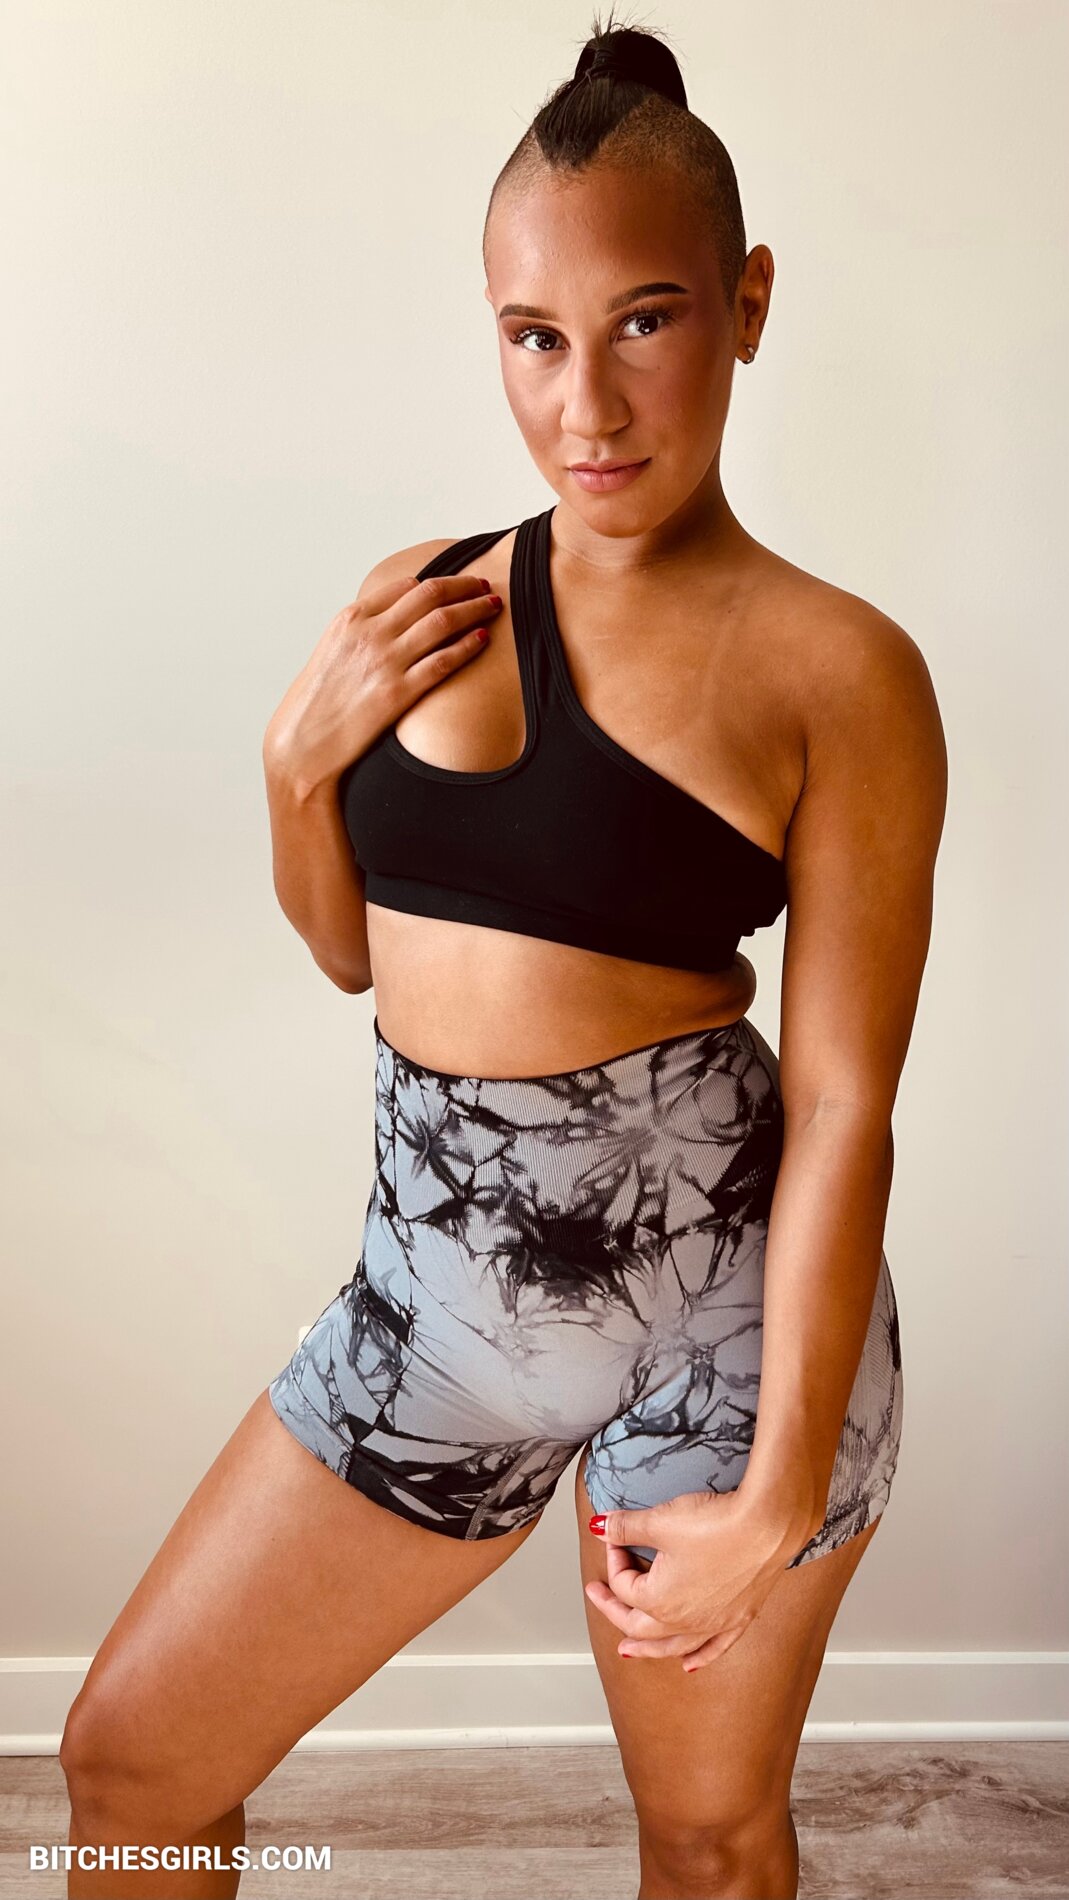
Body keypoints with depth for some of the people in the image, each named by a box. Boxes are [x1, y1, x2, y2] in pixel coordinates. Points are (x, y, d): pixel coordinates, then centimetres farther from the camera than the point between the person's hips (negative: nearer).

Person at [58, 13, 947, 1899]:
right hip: (440, 1293, 5)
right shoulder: (417, 605, 4)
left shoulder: (836, 667, -11)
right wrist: (301, 754, -5)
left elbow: (844, 1108, -12)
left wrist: (780, 1491, -14)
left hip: (723, 1303, -4)